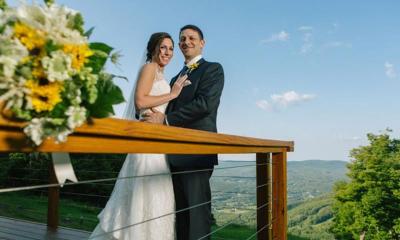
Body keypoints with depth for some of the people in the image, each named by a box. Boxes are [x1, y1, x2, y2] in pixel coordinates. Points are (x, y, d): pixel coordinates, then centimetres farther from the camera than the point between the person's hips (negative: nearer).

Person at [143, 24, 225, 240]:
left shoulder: (213, 69, 2)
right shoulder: (175, 78, 24)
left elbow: (206, 103, -13)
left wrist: (165, 119, -14)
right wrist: (156, 119, 0)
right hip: (175, 154, 7)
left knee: (196, 209, -5)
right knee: (180, 210, 13)